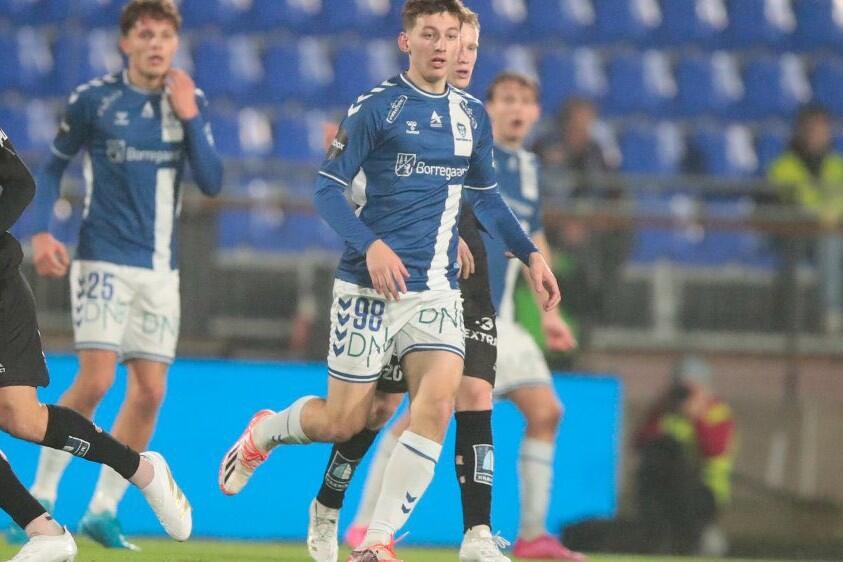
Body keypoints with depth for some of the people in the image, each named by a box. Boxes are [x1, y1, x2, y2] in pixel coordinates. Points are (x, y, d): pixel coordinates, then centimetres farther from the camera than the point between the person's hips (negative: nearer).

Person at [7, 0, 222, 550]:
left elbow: (212, 182, -2)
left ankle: (104, 508, 12)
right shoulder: (93, 98, -5)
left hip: (160, 267, 4)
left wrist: (188, 117, -11)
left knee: (150, 390, 1)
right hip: (104, 257, -4)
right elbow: (53, 166, 6)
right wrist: (42, 232, -7)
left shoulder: (191, 102, 4)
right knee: (95, 379, -15)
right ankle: (40, 497, -2)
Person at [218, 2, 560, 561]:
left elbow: (486, 196, 24)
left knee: (438, 403, -17)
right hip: (370, 283, -4)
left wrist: (530, 253, 15)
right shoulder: (377, 106, -7)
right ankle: (263, 432, 35)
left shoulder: (473, 116, 10)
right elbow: (329, 188, -8)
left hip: (437, 289, 4)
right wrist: (371, 246, -22)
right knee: (343, 421, 0)